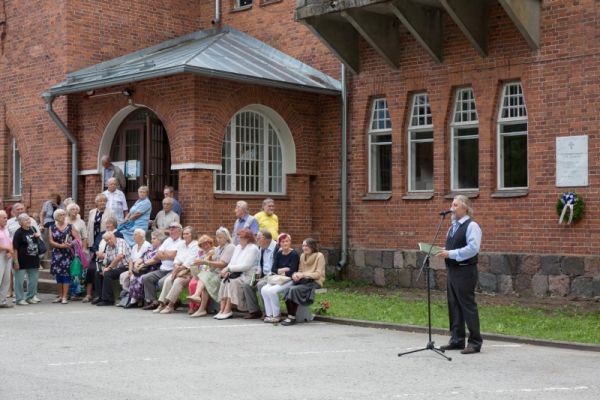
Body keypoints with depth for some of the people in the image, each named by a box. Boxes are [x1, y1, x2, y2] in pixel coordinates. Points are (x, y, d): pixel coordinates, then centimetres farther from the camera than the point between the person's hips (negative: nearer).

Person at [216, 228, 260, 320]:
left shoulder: (253, 249, -9)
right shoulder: (238, 247, 19)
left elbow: (245, 266, -18)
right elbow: (232, 262, 15)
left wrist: (229, 268, -18)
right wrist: (227, 271, -8)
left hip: (248, 276, -7)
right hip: (238, 274, 8)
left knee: (233, 282, -30)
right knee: (224, 281, -18)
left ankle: (227, 310, -27)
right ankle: (222, 310, -24)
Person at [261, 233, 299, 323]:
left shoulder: (294, 254, -6)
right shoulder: (278, 254, 13)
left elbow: (292, 271, -16)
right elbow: (273, 269, 4)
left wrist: (279, 271, -9)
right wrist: (284, 269, -11)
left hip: (289, 280, -6)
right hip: (278, 279, 6)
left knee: (272, 291, -28)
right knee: (264, 290, -19)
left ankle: (276, 316, -13)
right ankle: (269, 314, -13)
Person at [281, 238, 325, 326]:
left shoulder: (319, 256, -5)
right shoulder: (302, 256, 14)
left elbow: (318, 274, -11)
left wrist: (303, 275, -19)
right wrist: (295, 274, -7)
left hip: (315, 282, -6)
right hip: (304, 281, 6)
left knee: (294, 289, -31)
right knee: (287, 289, -26)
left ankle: (292, 317, -22)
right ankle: (289, 315, -26)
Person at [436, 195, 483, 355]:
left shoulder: (471, 226, -11)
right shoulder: (453, 226, 17)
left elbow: (473, 248, -21)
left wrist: (451, 254, -22)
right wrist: (444, 251, 4)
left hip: (465, 271, -9)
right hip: (452, 270, 9)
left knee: (468, 306, -5)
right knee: (453, 306, 13)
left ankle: (475, 343, 2)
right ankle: (457, 340, 22)